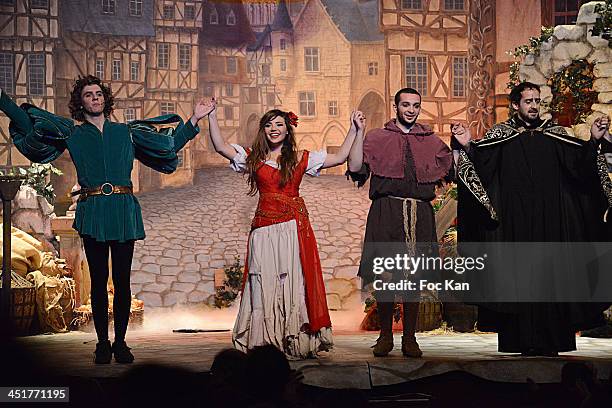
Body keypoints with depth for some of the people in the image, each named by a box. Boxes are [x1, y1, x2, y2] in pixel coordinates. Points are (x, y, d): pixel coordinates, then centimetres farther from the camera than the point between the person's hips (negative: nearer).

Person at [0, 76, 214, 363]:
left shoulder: (126, 132, 15)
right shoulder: (71, 134, 11)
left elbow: (169, 144, 22)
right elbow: (28, 123, 10)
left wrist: (194, 121, 19)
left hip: (123, 212, 1)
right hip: (92, 214, -1)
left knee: (122, 280, 1)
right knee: (98, 280, 1)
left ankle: (120, 342, 9)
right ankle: (102, 343, 7)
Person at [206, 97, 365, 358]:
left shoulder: (300, 158, 11)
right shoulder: (253, 159, 13)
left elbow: (339, 158, 11)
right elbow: (220, 146, 6)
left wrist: (355, 130, 8)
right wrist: (212, 117, 1)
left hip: (294, 226, -1)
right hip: (264, 227, 1)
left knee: (293, 280, -3)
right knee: (264, 284, -3)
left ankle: (297, 343, 0)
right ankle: (265, 344, -2)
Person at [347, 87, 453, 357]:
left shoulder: (431, 141, 18)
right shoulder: (377, 138, 10)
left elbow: (453, 171, 17)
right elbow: (356, 167, -2)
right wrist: (357, 132, -6)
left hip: (420, 214, 2)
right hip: (386, 212, -2)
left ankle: (409, 338, 10)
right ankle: (385, 336, 10)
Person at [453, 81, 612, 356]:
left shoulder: (554, 134, 12)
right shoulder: (500, 135, 7)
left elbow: (579, 162, 1)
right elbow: (481, 161, -8)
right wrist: (468, 146, -26)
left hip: (550, 220, 2)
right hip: (515, 220, -2)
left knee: (549, 274, -1)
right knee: (519, 276, -4)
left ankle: (551, 340, 1)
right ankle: (524, 341, -1)